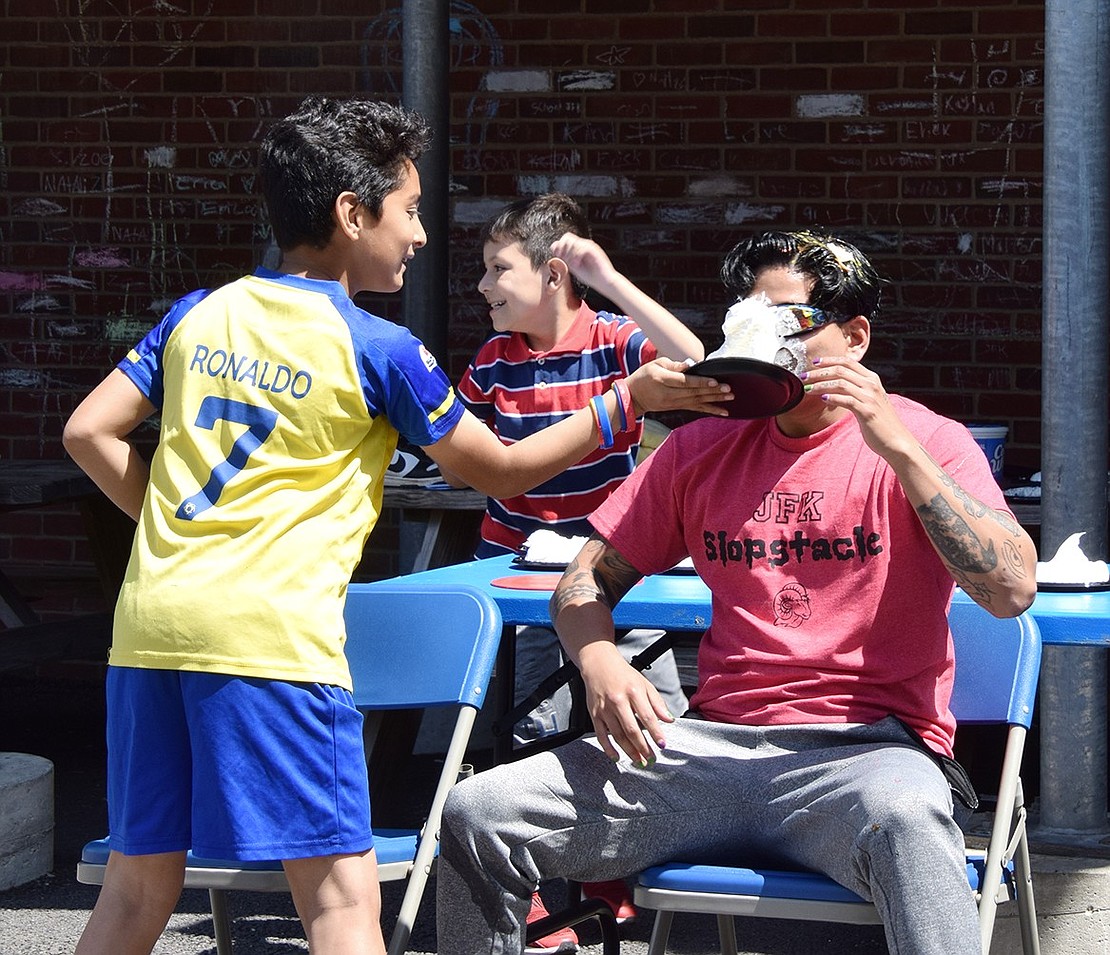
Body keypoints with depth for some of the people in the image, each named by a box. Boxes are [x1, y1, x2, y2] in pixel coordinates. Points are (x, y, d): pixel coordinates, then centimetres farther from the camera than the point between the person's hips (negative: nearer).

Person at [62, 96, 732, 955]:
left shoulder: (198, 316, 14)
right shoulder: (378, 350, 0)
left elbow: (90, 433, 14)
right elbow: (500, 469, 9)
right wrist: (627, 401, 15)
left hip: (150, 618, 6)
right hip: (271, 629, -6)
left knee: (140, 885, 14)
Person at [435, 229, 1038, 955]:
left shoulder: (923, 442, 3)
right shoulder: (702, 449, 17)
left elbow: (1012, 591, -13)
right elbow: (589, 578, 20)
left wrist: (896, 445, -18)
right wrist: (599, 659, -4)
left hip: (862, 750, -5)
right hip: (713, 742, 5)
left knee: (905, 820, -43)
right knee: (476, 816, -11)